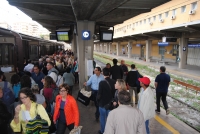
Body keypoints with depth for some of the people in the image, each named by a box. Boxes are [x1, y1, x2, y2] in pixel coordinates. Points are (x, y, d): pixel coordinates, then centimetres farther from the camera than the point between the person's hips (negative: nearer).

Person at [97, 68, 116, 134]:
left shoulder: (102, 82, -23)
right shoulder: (113, 82, -10)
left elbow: (99, 94, -18)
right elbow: (115, 92, 0)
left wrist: (98, 100, 1)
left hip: (102, 103, -3)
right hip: (111, 103, 4)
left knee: (103, 118, 15)